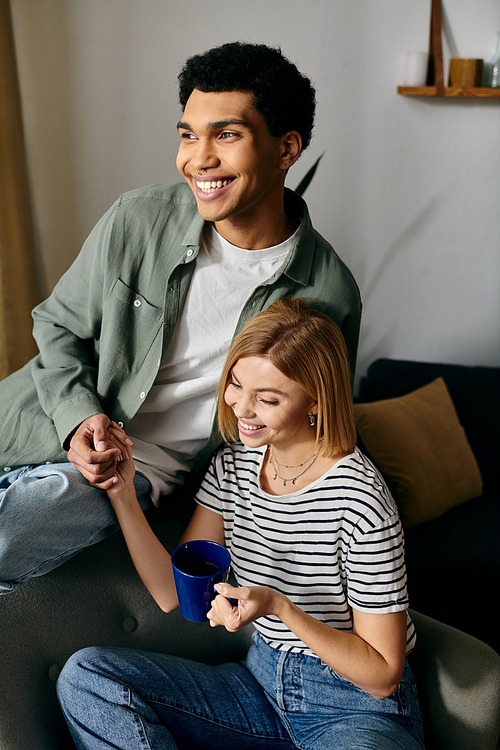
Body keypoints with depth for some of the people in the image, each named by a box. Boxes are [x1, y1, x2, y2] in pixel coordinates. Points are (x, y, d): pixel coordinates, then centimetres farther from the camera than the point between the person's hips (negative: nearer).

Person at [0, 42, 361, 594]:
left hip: (142, 466, -2)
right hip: (57, 426, 3)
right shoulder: (137, 220, -10)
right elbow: (58, 325, 3)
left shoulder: (328, 295, -13)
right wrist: (80, 417, -15)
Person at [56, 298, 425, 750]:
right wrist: (123, 495, -12)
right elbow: (172, 592, -2)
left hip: (361, 709, -5)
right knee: (86, 675, -12)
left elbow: (383, 674, -15)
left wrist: (280, 608, -28)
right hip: (264, 679, 6)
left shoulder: (358, 500, -23)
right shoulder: (233, 465, -2)